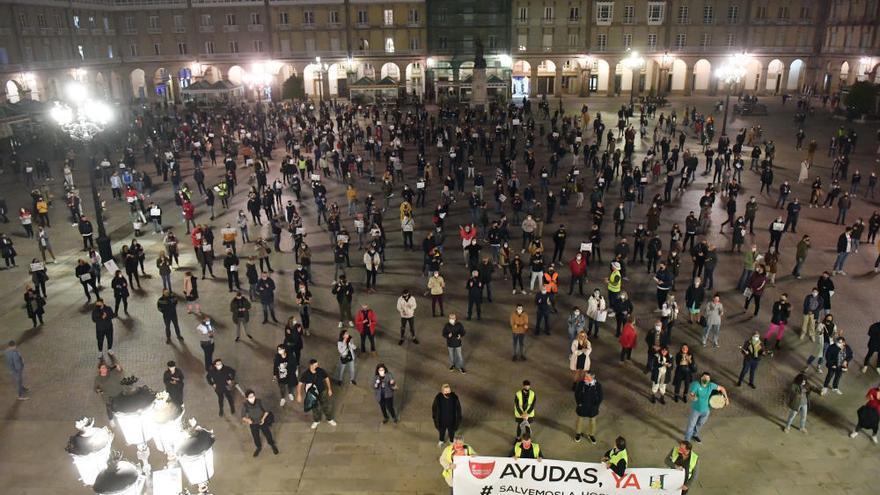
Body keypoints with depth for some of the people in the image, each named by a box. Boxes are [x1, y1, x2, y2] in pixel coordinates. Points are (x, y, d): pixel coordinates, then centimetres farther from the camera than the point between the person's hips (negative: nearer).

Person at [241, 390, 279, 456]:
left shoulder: (259, 402, -24)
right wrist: (247, 420, -29)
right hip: (253, 425, 0)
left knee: (268, 434, 17)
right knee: (256, 437, 22)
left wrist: (263, 418, -22)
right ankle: (259, 447, 53)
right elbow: (243, 417, -10)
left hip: (263, 422, 0)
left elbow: (266, 411, -10)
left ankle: (273, 445, 47)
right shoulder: (245, 406, -24)